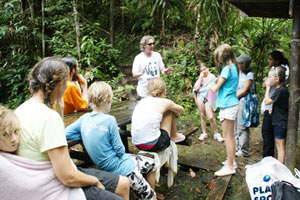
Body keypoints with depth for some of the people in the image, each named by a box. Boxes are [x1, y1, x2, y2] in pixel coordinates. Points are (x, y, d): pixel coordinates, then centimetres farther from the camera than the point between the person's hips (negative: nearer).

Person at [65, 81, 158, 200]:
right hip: (120, 168, -8)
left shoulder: (84, 118, -3)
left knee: (151, 164, 25)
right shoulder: (109, 120, -22)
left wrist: (85, 136, 2)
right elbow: (120, 151, -18)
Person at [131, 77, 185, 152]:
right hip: (153, 146, -6)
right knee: (170, 110, 10)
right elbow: (181, 110, 18)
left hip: (137, 144, 6)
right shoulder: (164, 102, -3)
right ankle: (174, 136, 30)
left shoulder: (142, 101, 10)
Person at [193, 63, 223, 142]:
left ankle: (216, 134, 4)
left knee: (211, 117, -11)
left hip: (208, 98, -4)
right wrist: (200, 77, -2)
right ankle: (204, 133, 18)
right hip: (200, 97, 4)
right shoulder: (200, 78, 13)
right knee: (202, 116, 8)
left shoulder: (212, 77, 2)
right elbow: (196, 88, 0)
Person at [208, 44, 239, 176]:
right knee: (230, 136, 18)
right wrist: (218, 80, 3)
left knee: (227, 136, -3)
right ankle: (231, 161, 31)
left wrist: (212, 85, 5)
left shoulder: (227, 69, -16)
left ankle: (229, 167, 4)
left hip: (227, 105, -10)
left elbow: (215, 88, -14)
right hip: (232, 104, 10)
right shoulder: (233, 67, 12)